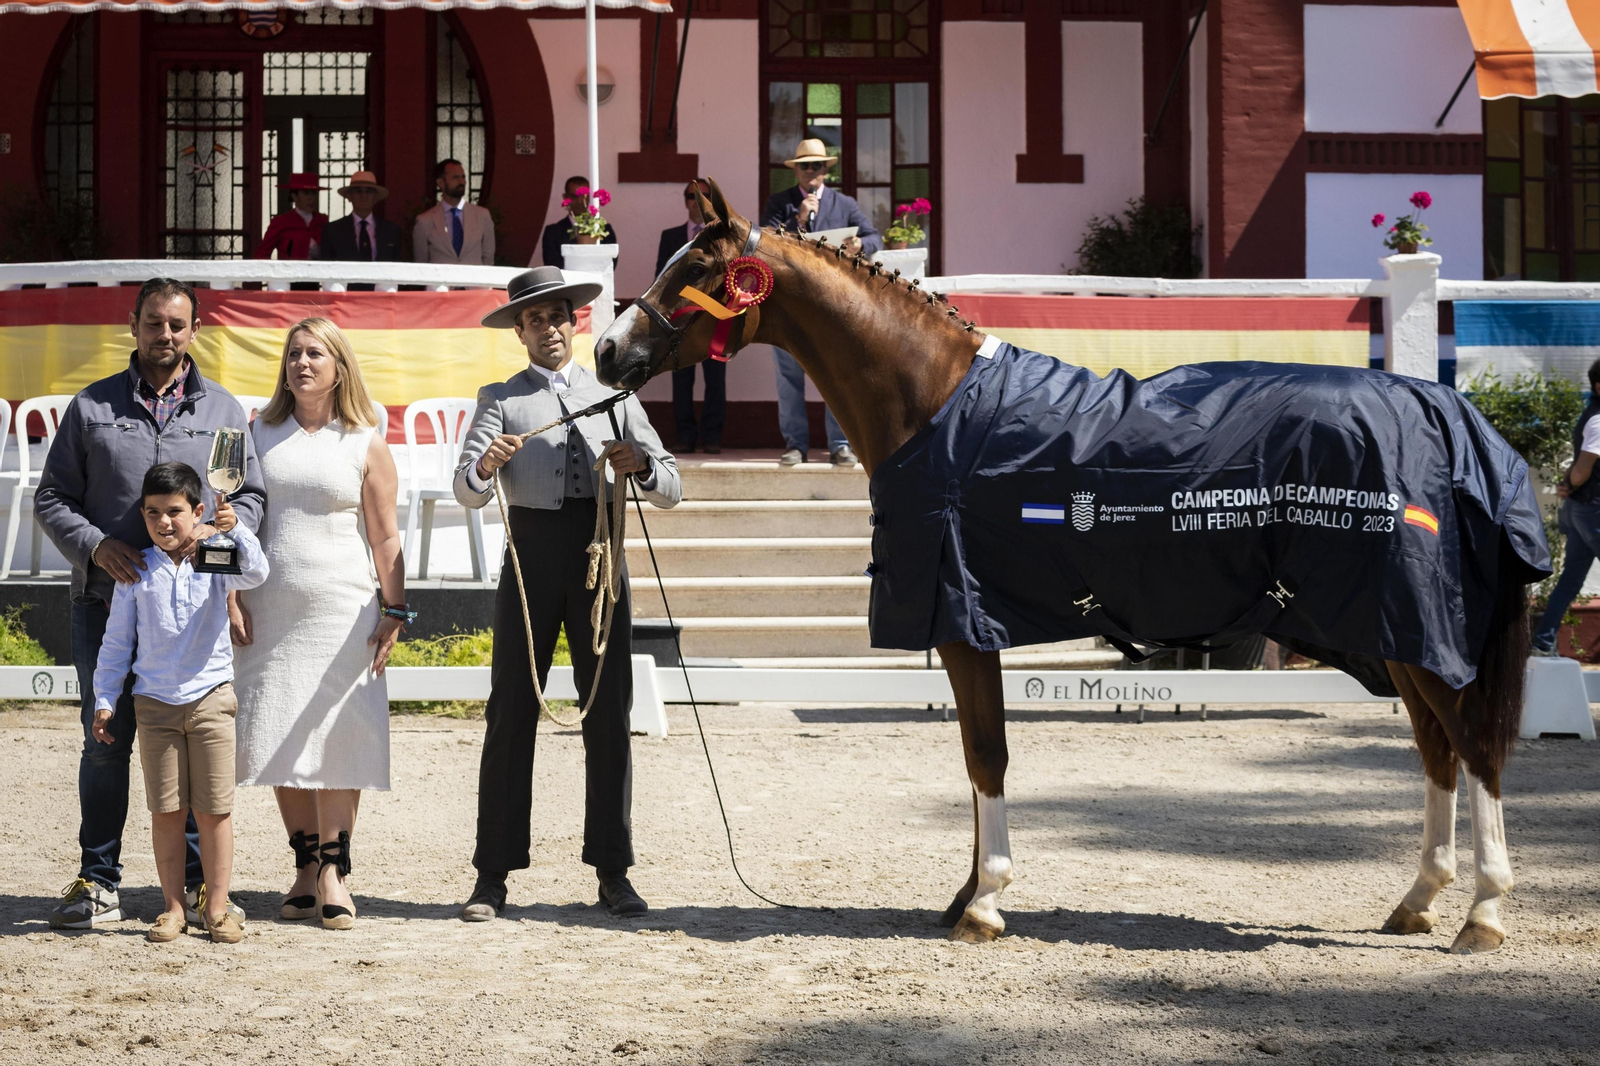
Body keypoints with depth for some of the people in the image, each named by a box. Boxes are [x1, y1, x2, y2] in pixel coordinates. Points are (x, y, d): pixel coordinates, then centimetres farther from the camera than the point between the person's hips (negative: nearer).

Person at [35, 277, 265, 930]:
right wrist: (97, 546, -9)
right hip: (106, 602, 0)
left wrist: (213, 530, -10)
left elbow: (251, 495, 12)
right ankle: (98, 883, 8)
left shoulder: (221, 409, 12)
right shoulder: (92, 406, 9)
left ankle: (198, 879, 8)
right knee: (105, 739, 1)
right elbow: (52, 498, 8)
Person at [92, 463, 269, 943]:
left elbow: (254, 572, -19)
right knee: (166, 810, 4)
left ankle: (216, 906, 9)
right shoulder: (136, 573, 4)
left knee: (214, 809, 0)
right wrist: (105, 698, 5)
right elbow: (117, 640, 8)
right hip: (155, 703, 1)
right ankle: (173, 906, 12)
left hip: (210, 698, -1)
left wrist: (234, 530, -34)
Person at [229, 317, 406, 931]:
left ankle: (333, 869, -4)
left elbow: (385, 537, 4)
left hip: (344, 610, -2)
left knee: (338, 737, -7)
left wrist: (395, 612, -2)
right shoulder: (259, 435, 10)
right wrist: (231, 597, 1)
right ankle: (306, 864, 11)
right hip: (270, 612, 2)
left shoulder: (366, 444, 5)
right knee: (279, 738, 1)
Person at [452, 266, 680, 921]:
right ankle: (493, 874, 0)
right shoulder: (500, 400, 9)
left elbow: (670, 491, 9)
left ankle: (613, 872, 7)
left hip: (598, 556, 2)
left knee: (609, 714, 2)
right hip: (531, 554, -2)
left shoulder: (613, 396, 16)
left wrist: (641, 466, -13)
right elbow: (467, 493, -5)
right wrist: (485, 464, -27)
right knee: (511, 713, -2)